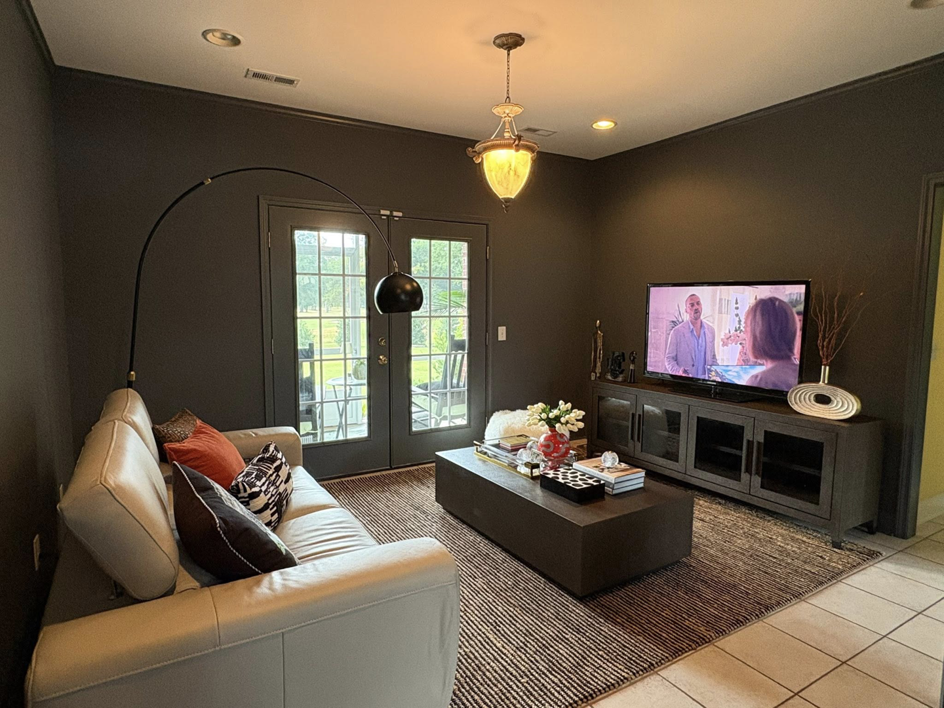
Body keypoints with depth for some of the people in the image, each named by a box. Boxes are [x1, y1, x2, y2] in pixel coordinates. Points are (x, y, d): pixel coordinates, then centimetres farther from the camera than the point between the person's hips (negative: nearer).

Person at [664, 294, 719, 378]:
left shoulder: (710, 330, 11)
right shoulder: (677, 332, -3)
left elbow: (712, 357, 19)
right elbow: (669, 359, -1)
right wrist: (678, 372, -19)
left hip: (706, 380, 4)